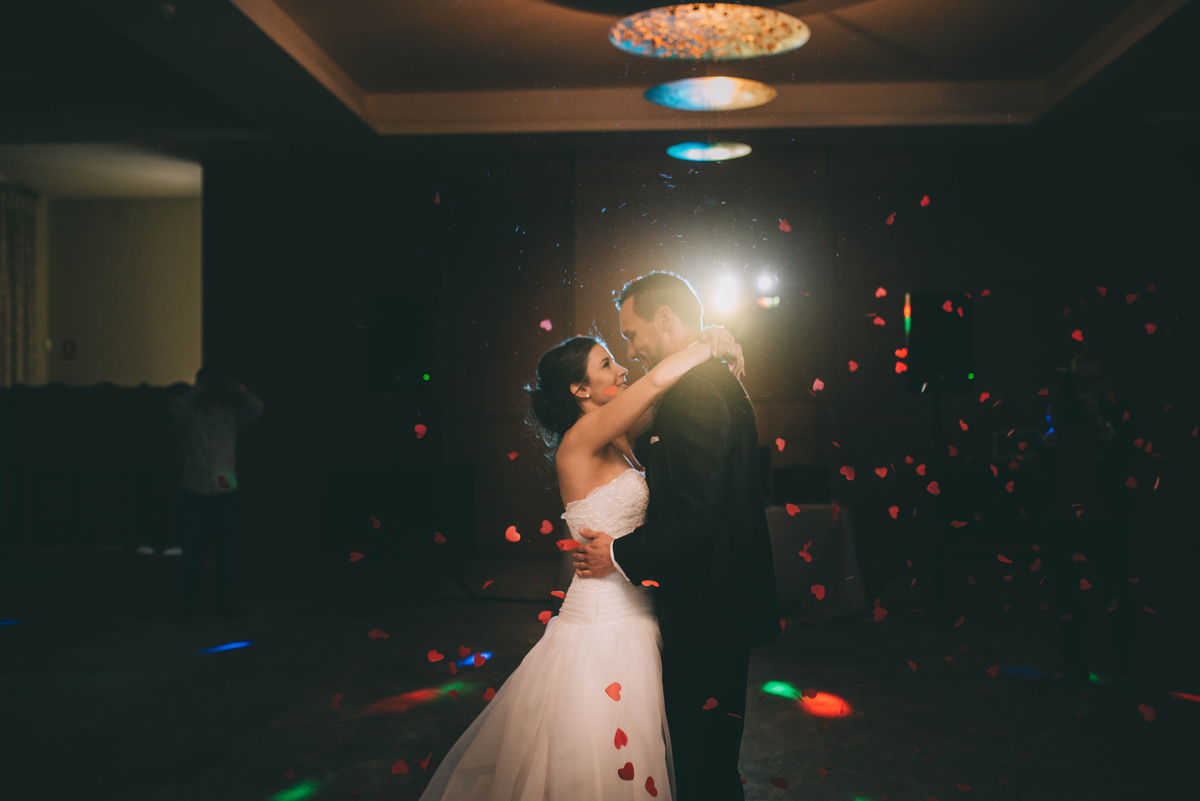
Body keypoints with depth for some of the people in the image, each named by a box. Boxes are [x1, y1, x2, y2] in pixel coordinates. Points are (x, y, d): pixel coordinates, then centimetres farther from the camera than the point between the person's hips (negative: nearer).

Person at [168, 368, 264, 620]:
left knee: (224, 551, 7)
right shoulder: (190, 413, 2)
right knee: (191, 552, 0)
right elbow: (175, 410, -18)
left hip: (225, 494, 1)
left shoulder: (231, 413, 6)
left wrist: (240, 390, -17)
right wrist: (196, 390, -17)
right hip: (194, 493, -1)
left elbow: (256, 410, -9)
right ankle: (188, 602, 11)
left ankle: (223, 600, 18)